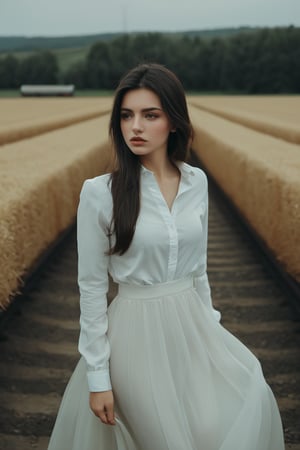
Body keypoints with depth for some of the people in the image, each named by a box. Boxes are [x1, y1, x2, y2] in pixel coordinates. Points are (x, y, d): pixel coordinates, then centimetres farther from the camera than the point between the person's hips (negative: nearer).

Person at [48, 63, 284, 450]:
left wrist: (212, 330, 11)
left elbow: (198, 266, 10)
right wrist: (98, 376, -9)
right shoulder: (100, 193, -14)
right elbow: (92, 286, -9)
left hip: (191, 325, 4)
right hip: (137, 330, -4)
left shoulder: (196, 181, 0)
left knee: (252, 401, -2)